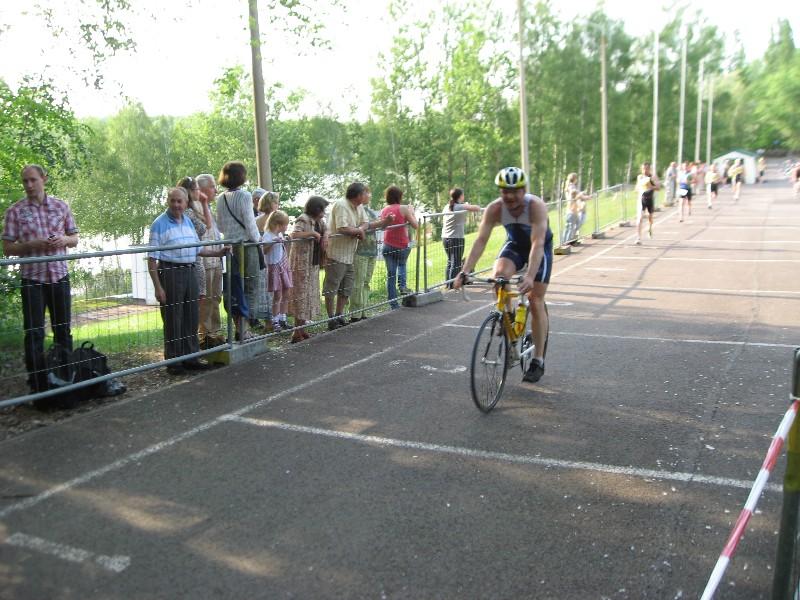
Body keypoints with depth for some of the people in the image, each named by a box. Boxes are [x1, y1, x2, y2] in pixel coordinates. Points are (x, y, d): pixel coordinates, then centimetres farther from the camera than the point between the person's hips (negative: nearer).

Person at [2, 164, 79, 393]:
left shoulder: (60, 206, 5)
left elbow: (74, 239, 12)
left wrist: (64, 240, -10)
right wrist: (32, 245, -17)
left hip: (59, 276, 2)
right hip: (32, 278, -2)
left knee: (63, 329, 10)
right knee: (34, 333, 1)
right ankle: (37, 384, 9)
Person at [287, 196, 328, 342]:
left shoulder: (318, 221, 11)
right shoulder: (303, 220, -15)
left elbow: (325, 229, 29)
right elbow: (294, 234, -31)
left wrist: (324, 236, 7)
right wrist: (312, 233, -25)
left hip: (313, 264, 9)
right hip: (302, 264, -9)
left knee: (310, 295, 12)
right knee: (301, 294, -7)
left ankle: (301, 329, 21)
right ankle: (297, 333, -2)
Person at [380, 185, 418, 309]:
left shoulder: (384, 210, 6)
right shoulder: (404, 208, -10)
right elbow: (415, 225, -7)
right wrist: (412, 213, 7)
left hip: (388, 246, 3)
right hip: (402, 246, -3)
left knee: (390, 275, 7)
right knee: (402, 264, 29)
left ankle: (394, 304, 8)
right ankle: (402, 286, 7)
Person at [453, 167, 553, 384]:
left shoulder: (536, 206, -34)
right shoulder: (494, 209, -25)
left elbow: (537, 243, -44)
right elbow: (481, 240, -30)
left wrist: (529, 276, -57)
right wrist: (464, 272, -42)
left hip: (541, 247, -3)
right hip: (514, 244, 3)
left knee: (536, 301, -7)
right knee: (499, 275, -28)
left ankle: (538, 360, 4)